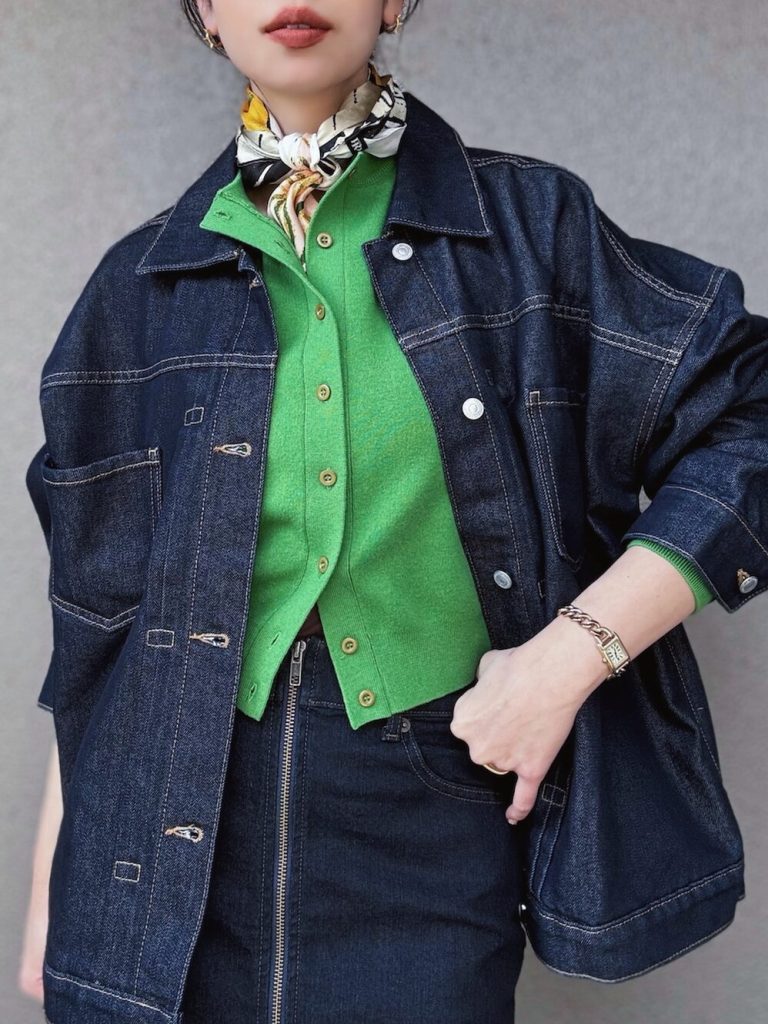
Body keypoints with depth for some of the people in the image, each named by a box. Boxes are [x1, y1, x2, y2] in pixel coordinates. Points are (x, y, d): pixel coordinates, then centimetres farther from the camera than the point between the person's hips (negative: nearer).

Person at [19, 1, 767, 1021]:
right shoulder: (151, 277, 5)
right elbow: (99, 603, 8)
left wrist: (571, 650, -13)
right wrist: (53, 888, 8)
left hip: (434, 800, -1)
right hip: (188, 814, 2)